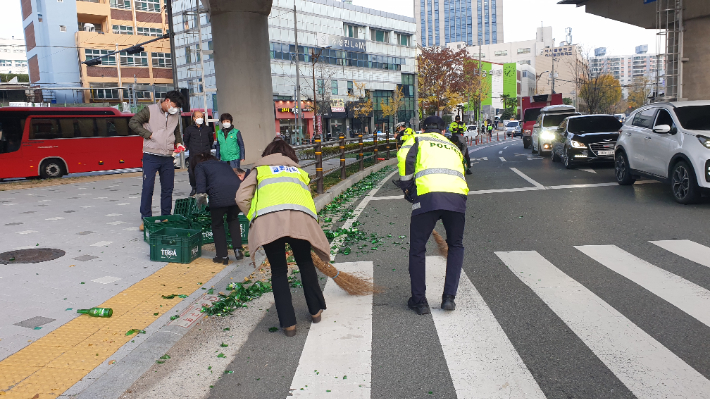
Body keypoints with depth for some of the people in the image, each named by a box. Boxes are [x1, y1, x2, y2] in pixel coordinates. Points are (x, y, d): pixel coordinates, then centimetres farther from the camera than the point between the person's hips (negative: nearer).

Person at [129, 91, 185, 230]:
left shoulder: (175, 115, 13)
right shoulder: (150, 110, -4)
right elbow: (133, 122, -8)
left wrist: (178, 143, 8)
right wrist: (149, 134, -12)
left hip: (168, 157, 5)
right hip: (151, 156, -5)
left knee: (168, 188, 8)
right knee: (148, 187, -5)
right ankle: (146, 219, 4)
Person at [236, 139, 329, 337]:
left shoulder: (260, 169, 29)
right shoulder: (299, 171, 35)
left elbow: (242, 198, 15)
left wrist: (254, 218, 27)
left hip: (268, 218, -2)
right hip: (301, 217, 2)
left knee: (278, 271, 13)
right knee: (305, 263, 24)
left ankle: (288, 323, 13)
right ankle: (316, 311, 35)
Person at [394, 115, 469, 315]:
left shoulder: (419, 139, 22)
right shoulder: (454, 148, 35)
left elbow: (404, 156, 1)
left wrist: (406, 184, 12)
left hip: (428, 195, -3)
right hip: (458, 196, 4)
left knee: (417, 249, 12)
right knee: (456, 246, 24)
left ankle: (419, 301, 16)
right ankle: (449, 297, 18)